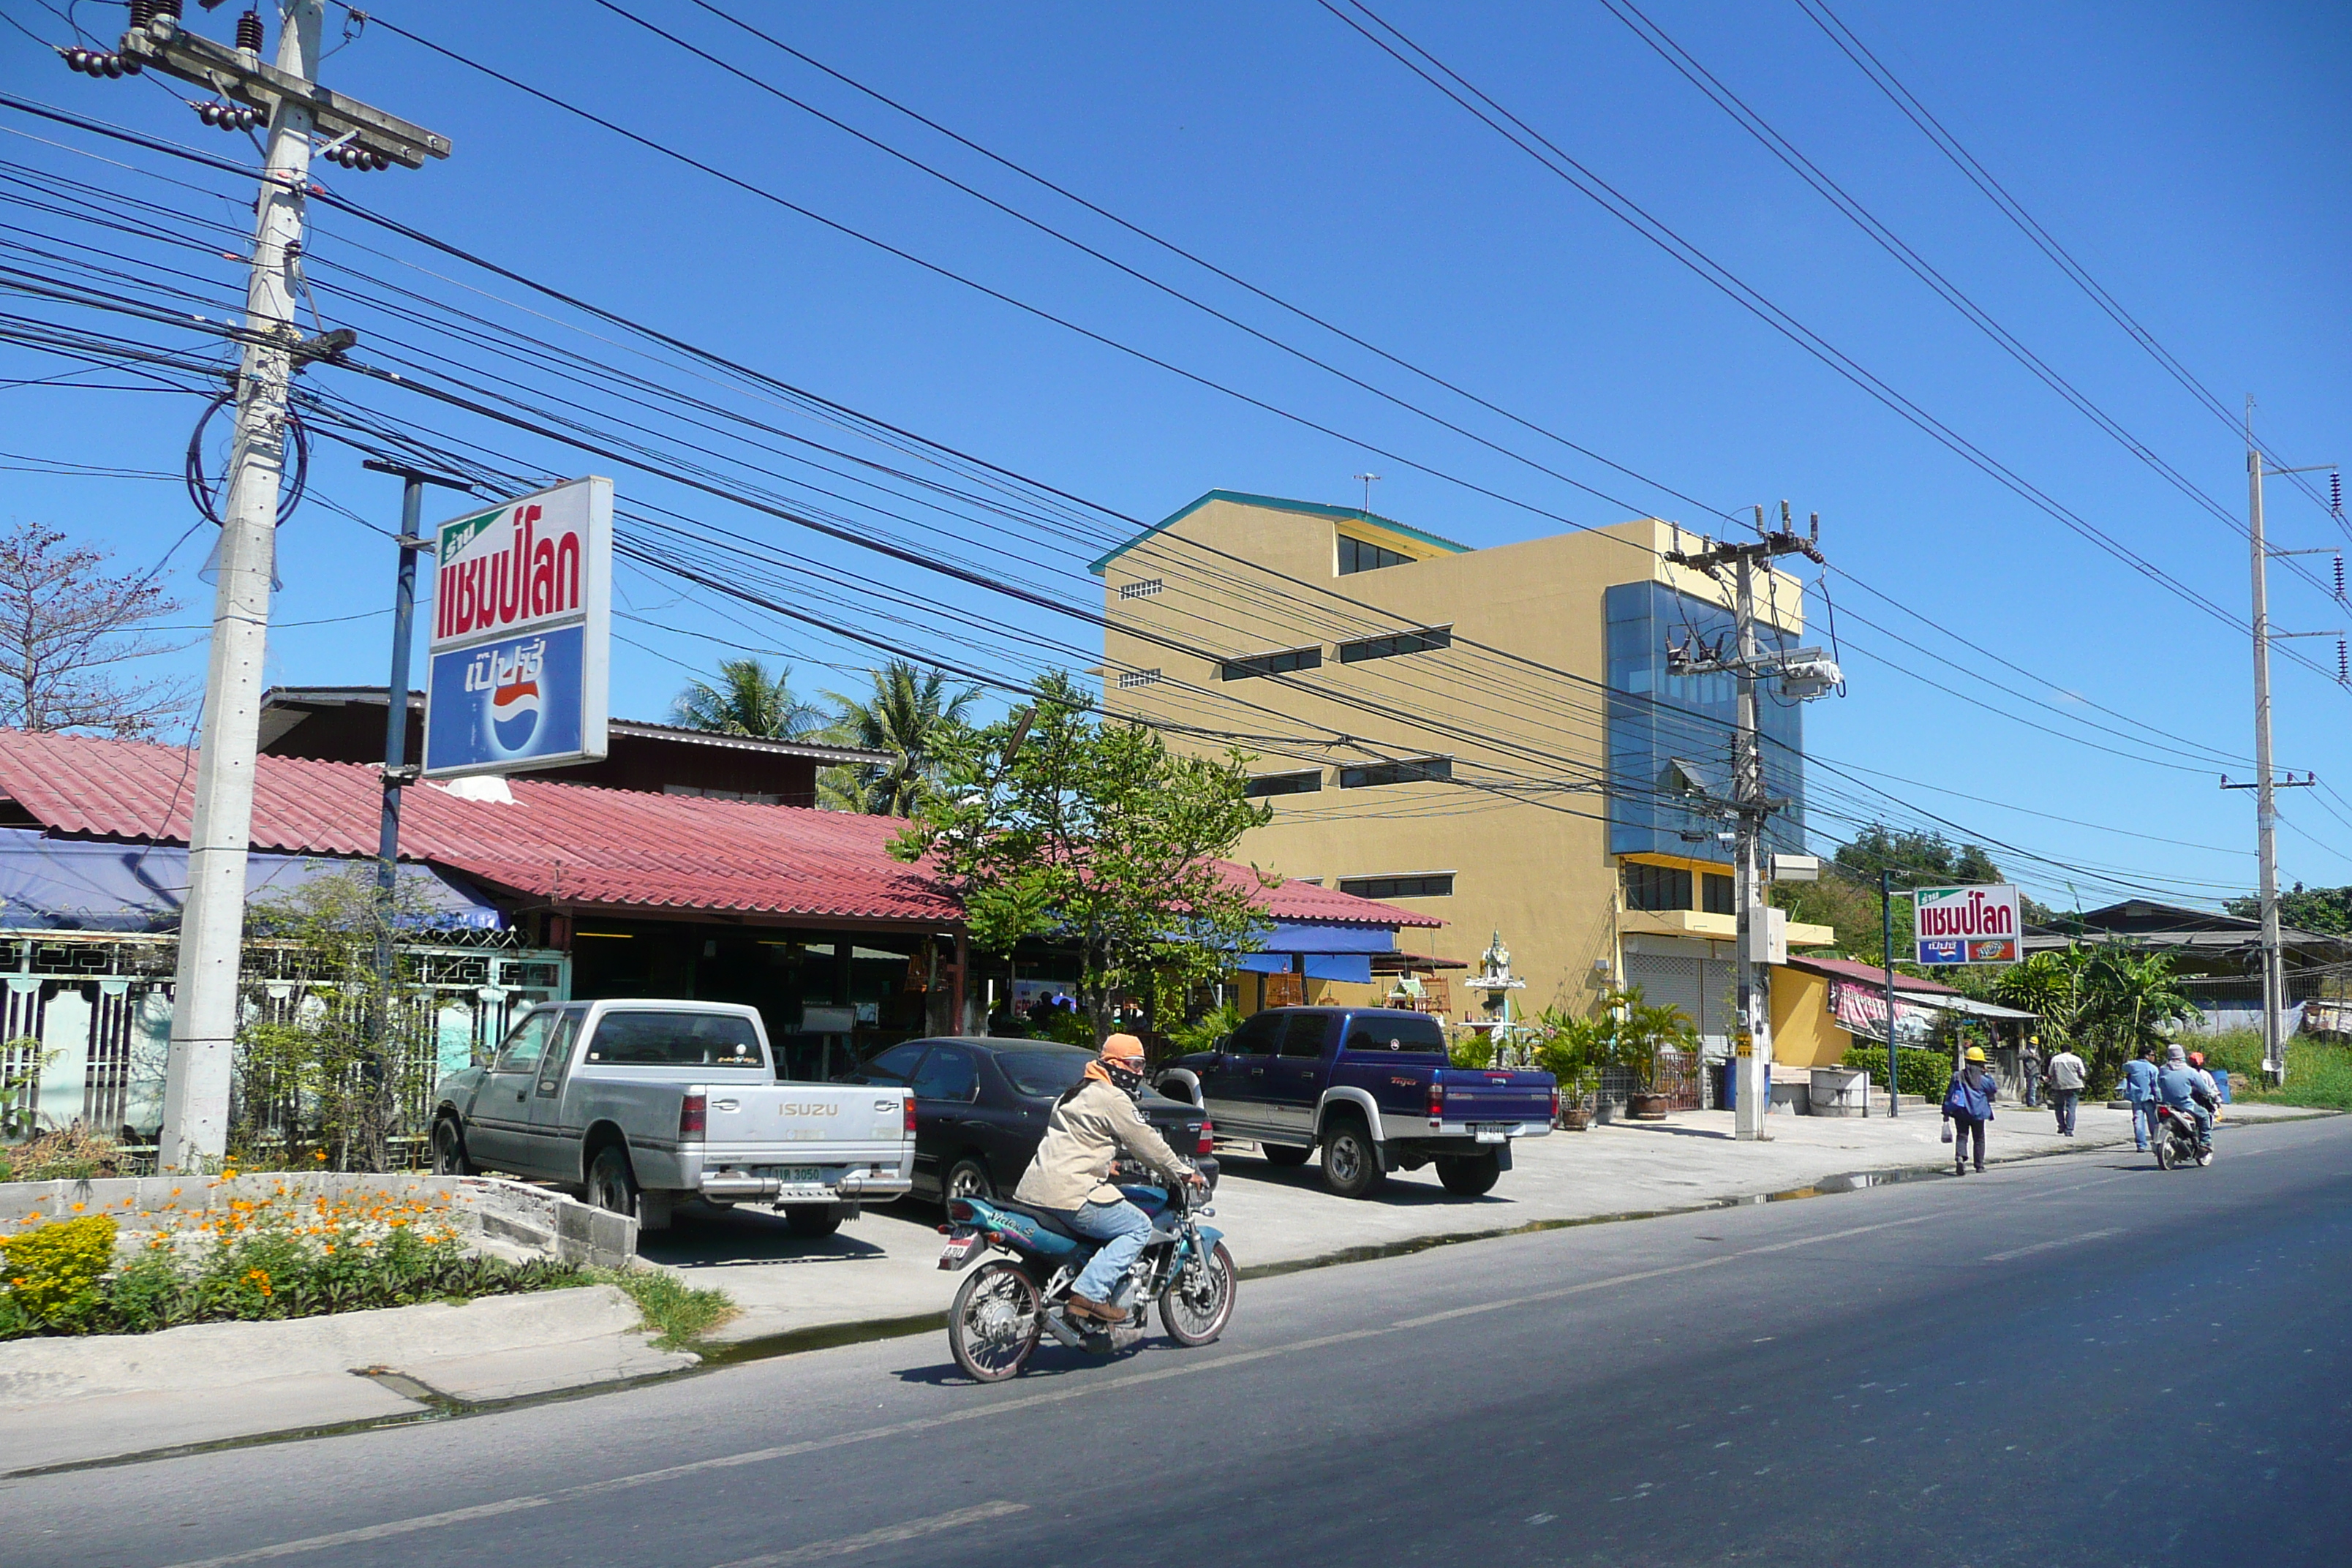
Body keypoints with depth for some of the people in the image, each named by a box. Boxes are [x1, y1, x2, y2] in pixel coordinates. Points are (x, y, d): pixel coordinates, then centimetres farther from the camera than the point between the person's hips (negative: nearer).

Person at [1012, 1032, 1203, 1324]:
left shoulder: (1079, 1092, 22)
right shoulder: (1112, 1098, -8)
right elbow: (1145, 1142, -6)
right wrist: (1184, 1173, 3)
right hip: (1070, 1194, -10)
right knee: (1138, 1227, -6)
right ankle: (1090, 1293, -16)